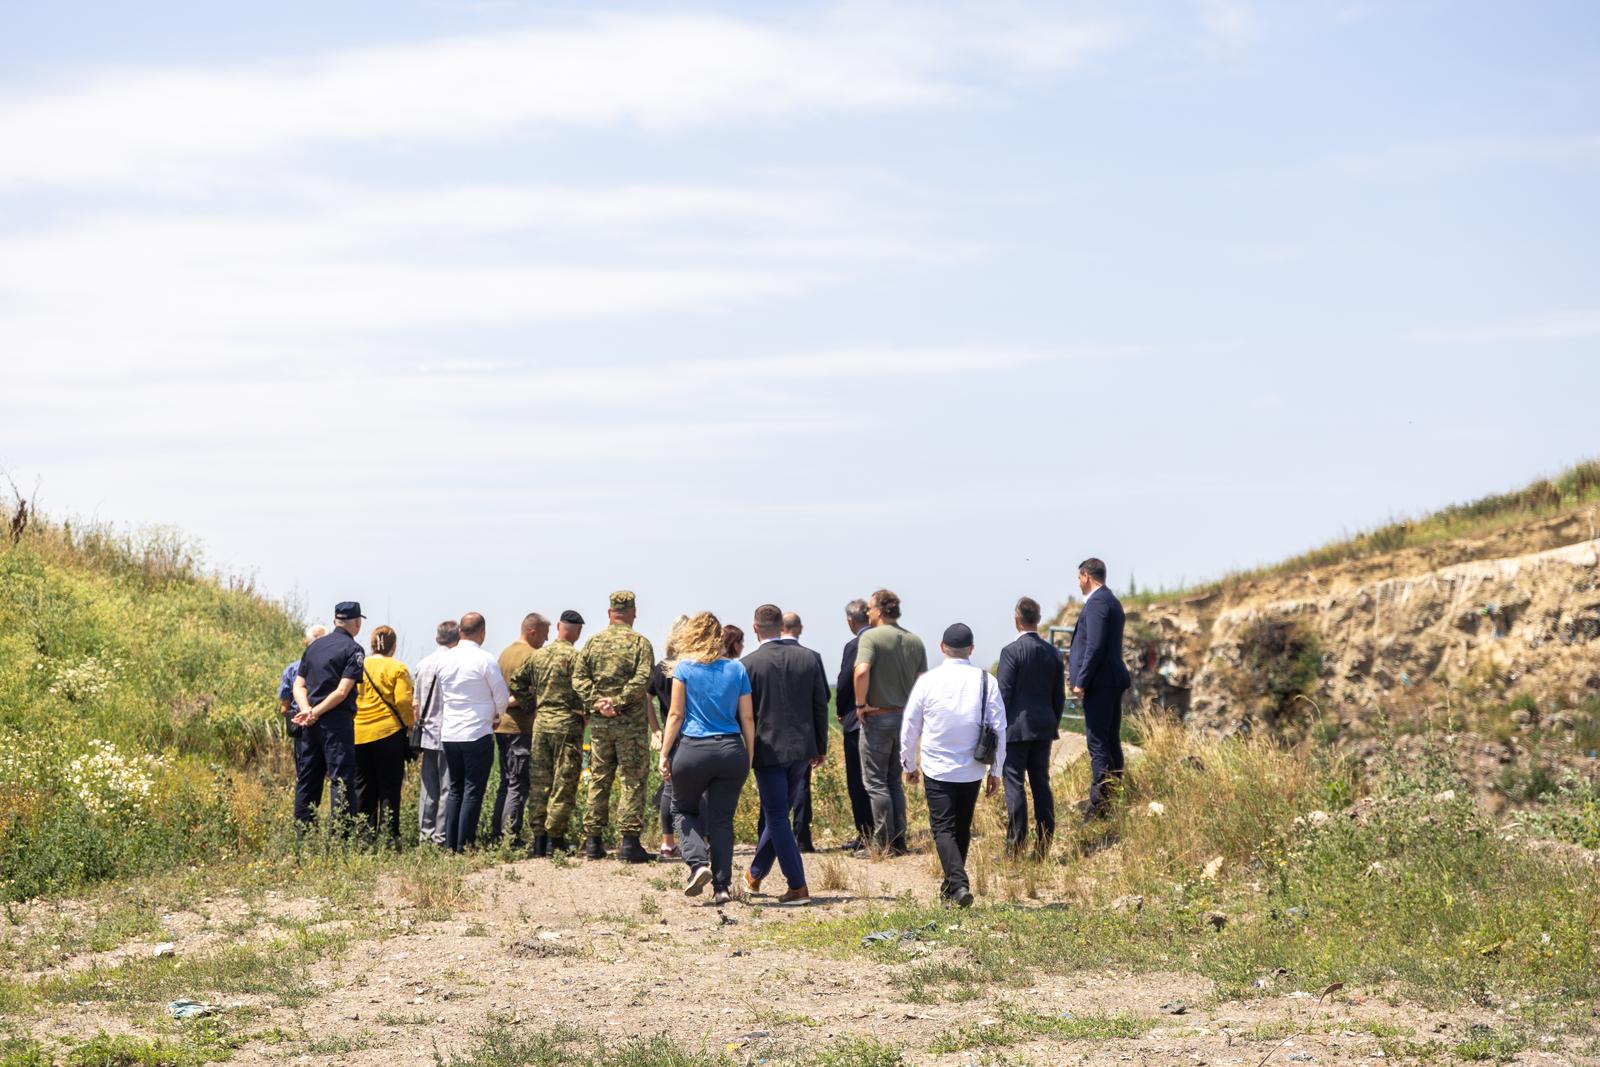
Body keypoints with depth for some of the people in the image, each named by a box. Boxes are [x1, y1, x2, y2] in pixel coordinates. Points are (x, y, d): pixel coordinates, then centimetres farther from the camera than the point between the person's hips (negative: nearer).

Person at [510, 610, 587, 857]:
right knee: (564, 782, 0)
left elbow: (516, 683, 10)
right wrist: (585, 714, -4)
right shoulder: (575, 657, -10)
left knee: (538, 782, 9)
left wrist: (534, 705, 15)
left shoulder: (538, 655, 8)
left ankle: (538, 836, 11)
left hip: (541, 721, 5)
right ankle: (555, 837, -1)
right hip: (567, 723, -5)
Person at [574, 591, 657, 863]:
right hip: (632, 722, -4)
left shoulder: (593, 642, 7)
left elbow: (579, 677, 0)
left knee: (598, 780, 11)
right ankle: (629, 841, -5)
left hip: (600, 724, 4)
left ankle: (593, 841, 13)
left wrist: (597, 702, -5)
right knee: (633, 780, 0)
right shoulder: (639, 642, -5)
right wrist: (618, 702, -13)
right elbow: (643, 680, -16)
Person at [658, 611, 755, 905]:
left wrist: (664, 753, 1)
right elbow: (747, 718, 6)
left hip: (692, 750, -2)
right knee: (722, 818, 9)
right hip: (731, 751, 2)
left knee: (683, 809, 17)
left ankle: (698, 862, -4)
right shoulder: (737, 669, 6)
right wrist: (749, 757, 13)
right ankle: (722, 885, 6)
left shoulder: (685, 667, -2)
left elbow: (676, 714, -3)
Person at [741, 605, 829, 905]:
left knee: (777, 818, 1)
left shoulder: (749, 664, -9)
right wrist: (820, 748, 14)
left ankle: (798, 887, -4)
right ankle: (755, 874, 32)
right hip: (802, 748, 4)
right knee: (779, 815, 17)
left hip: (768, 749, -4)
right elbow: (821, 706, 6)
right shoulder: (809, 658, 2)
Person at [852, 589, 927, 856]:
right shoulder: (915, 641, 9)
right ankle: (898, 842, 15)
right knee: (894, 781, 16)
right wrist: (909, 709, 15)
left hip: (877, 717, -6)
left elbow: (861, 672, -27)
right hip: (904, 718, 6)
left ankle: (883, 844, -2)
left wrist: (861, 704, -16)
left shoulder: (871, 637, -12)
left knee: (875, 782, 0)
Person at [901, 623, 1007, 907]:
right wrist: (996, 771, 9)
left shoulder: (928, 681, -7)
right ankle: (950, 887, 26)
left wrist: (910, 764, 16)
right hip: (972, 770, 2)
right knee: (962, 828, 17)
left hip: (937, 769, -2)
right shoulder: (986, 681, -5)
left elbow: (910, 726, 1)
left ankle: (959, 884, -19)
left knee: (943, 828, 0)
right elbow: (999, 729, -2)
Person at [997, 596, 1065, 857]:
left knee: (1014, 784, -1)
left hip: (1016, 728, -6)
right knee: (1041, 783, 10)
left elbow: (1004, 695, -13)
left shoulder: (1011, 652, -12)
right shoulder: (1053, 653, 6)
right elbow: (1059, 696, 10)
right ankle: (1044, 843, 11)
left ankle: (1015, 843, -2)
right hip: (1044, 728, 6)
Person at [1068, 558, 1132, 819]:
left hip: (1099, 682, -10)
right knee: (1111, 741, 15)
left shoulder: (1097, 602, -15)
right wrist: (1075, 656, 24)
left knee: (1098, 743, -8)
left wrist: (1081, 681, -18)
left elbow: (1095, 646, -21)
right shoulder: (1111, 601, 16)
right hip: (1113, 680, 10)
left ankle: (1099, 804, -7)